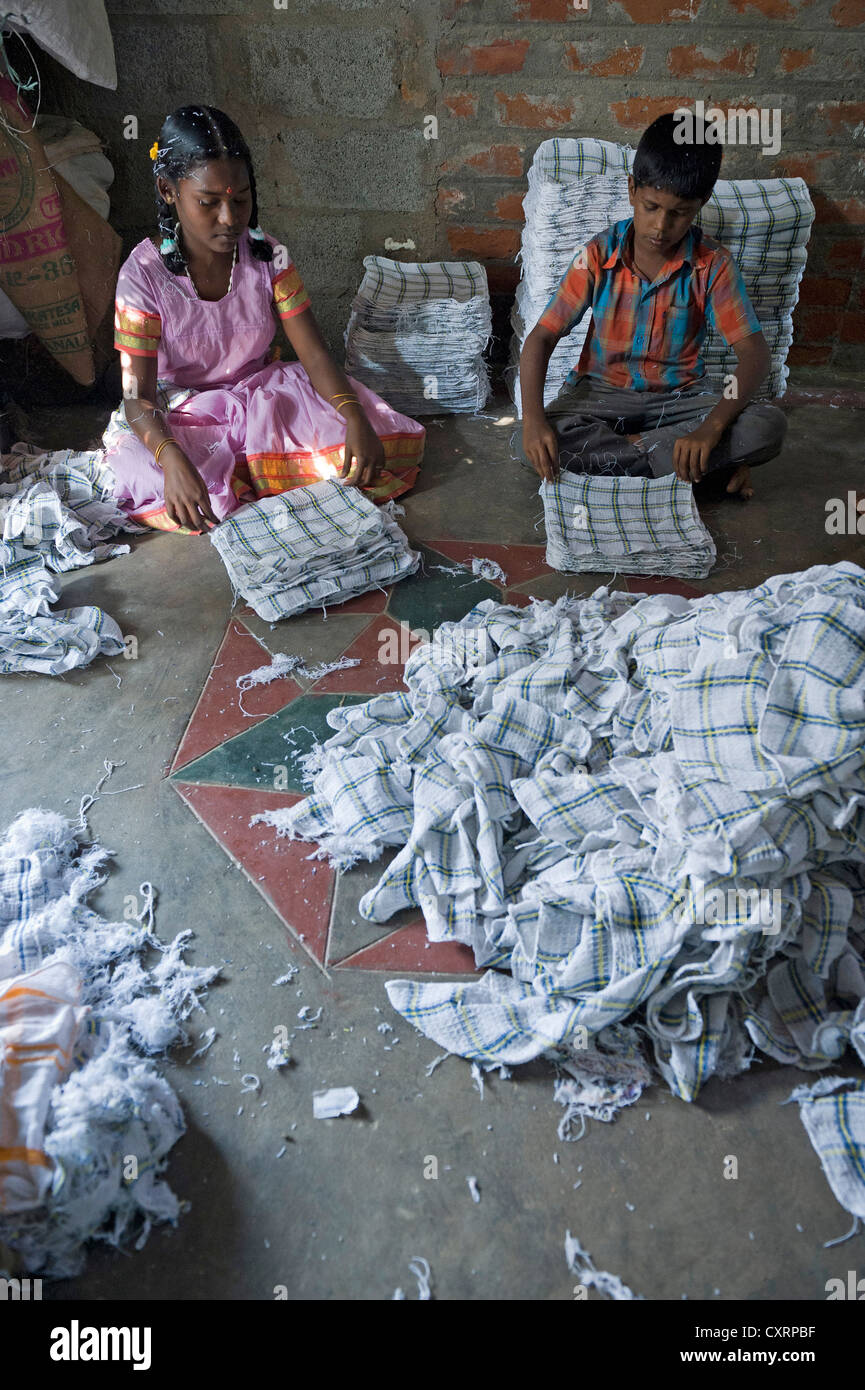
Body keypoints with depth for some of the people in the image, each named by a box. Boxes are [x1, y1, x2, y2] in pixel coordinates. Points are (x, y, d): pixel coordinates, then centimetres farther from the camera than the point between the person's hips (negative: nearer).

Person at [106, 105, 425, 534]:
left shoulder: (268, 256, -7)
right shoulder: (143, 274, -16)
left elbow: (314, 353, -10)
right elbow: (138, 394, -20)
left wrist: (355, 419, -32)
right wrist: (172, 459, -42)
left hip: (263, 396, 3)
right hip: (181, 414, -2)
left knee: (390, 443, -17)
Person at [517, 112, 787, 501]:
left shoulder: (712, 264, -8)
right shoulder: (598, 255, -8)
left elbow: (754, 351, -14)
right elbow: (541, 337, -10)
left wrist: (712, 427, -34)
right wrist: (533, 418, -30)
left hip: (679, 395, 0)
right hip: (602, 393, 1)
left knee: (770, 425, -26)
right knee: (533, 446, -32)